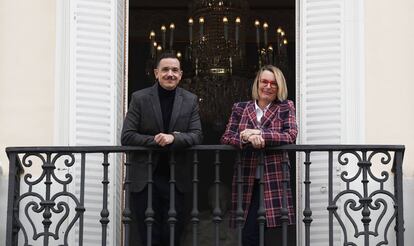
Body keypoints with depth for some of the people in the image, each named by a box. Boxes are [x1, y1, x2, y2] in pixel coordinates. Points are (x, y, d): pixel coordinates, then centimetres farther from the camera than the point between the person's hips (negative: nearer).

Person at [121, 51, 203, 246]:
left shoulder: (190, 100, 6)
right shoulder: (139, 98, -1)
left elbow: (197, 135, -2)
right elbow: (126, 137, -5)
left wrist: (173, 138, -19)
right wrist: (155, 140, -17)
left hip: (176, 178, 2)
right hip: (145, 178, -2)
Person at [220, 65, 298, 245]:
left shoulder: (285, 107, 8)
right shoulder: (240, 108, 13)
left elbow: (291, 135, -8)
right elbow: (226, 138, 3)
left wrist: (258, 133, -16)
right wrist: (247, 137, -17)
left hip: (274, 181, -2)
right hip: (248, 181, 2)